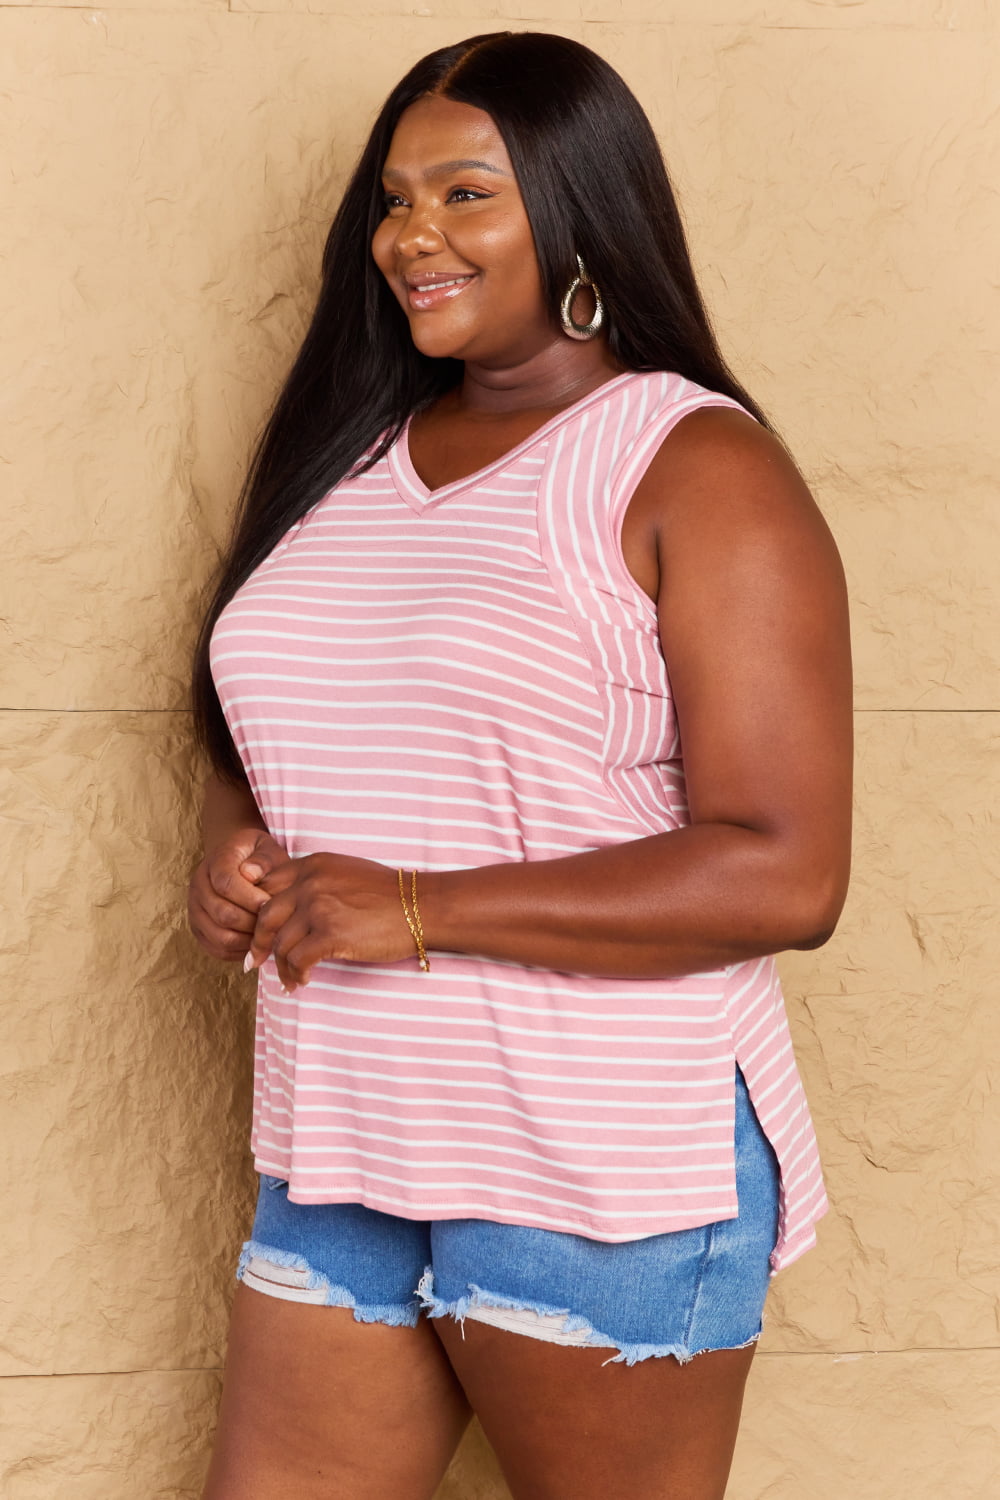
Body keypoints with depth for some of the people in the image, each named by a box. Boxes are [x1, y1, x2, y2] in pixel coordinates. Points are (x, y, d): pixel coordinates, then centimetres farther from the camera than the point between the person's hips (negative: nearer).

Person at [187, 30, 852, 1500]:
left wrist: (421, 912, -20)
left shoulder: (701, 471, -10)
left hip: (607, 1174, -6)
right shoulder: (353, 456, 12)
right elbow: (269, 740, 24)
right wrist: (229, 856, 0)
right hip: (337, 1155, 6)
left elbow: (786, 876, -17)